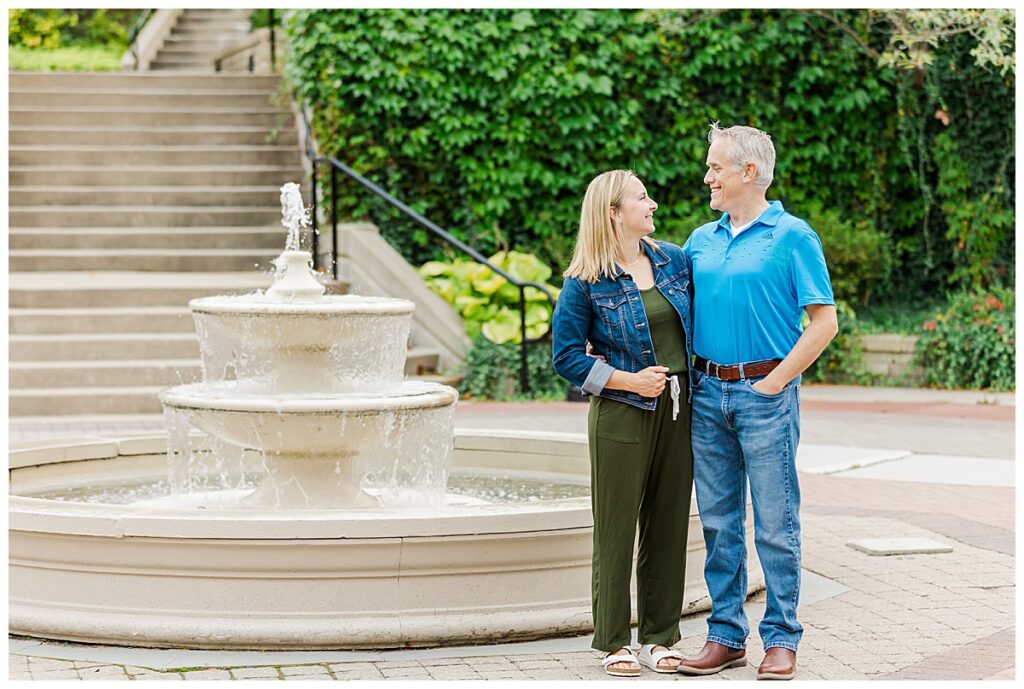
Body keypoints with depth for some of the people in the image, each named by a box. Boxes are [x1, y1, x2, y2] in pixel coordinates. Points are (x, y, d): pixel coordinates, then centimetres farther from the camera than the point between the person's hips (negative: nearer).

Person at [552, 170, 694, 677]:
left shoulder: (673, 260, 7)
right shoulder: (586, 282, -7)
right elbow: (567, 357, -6)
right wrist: (630, 380, -13)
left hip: (678, 410, 5)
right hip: (622, 415, -5)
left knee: (669, 525, 8)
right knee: (617, 530, 1)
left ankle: (660, 637, 18)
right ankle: (615, 643, 11)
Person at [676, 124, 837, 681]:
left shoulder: (792, 236, -5)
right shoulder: (701, 240, 13)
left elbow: (824, 322, -7)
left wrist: (774, 382, -11)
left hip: (765, 391, -5)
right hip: (707, 391, 6)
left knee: (775, 524, -1)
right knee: (718, 521, 9)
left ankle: (781, 639, 8)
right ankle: (726, 635, 17)